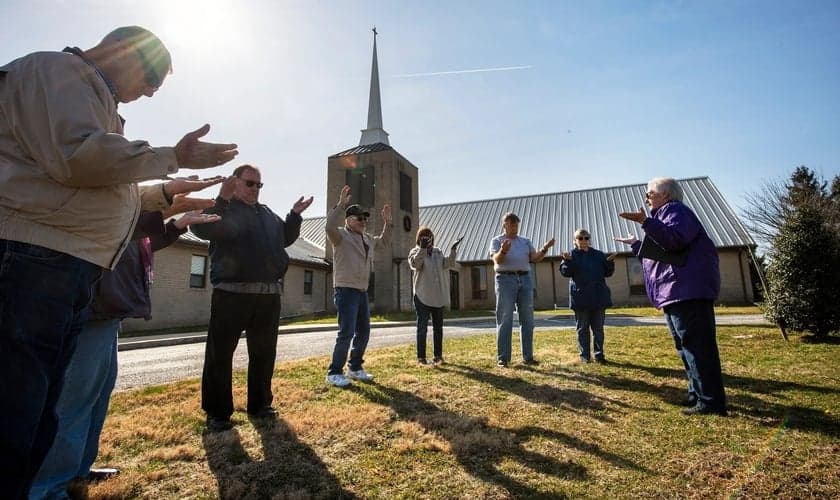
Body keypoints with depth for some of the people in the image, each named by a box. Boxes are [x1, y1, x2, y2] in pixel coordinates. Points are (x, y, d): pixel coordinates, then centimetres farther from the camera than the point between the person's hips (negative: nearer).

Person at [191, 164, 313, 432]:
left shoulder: (268, 214, 20)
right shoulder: (223, 208, 1)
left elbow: (285, 238, 28)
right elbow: (202, 229, -18)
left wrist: (295, 215, 18)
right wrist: (221, 199, -27)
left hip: (268, 294, 6)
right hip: (231, 293, -5)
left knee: (264, 352, 12)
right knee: (220, 353, 1)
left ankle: (259, 404, 25)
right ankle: (217, 412, 14)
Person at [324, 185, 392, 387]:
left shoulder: (368, 239, 16)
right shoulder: (341, 235, -7)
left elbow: (384, 241, 31)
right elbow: (330, 227, -29)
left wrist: (387, 222, 21)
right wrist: (341, 204, -30)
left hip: (362, 291, 9)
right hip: (346, 290, -9)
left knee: (363, 332, 13)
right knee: (347, 332, -10)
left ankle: (355, 367, 27)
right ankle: (334, 372, 3)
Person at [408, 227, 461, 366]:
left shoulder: (438, 252, 12)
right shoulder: (415, 252, -2)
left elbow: (446, 264, -3)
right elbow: (415, 264, -23)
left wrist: (452, 251, -14)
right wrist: (422, 248, -32)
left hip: (438, 295, 5)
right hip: (422, 295, -5)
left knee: (438, 327, 12)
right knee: (422, 327, 0)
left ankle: (438, 355, 22)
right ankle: (421, 357, 6)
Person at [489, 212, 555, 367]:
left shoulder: (525, 241, 16)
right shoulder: (497, 241, 3)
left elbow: (535, 258, 4)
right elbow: (497, 260, -13)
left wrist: (545, 248, -13)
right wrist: (503, 251, -34)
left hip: (525, 279, 5)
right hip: (506, 279, -5)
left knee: (527, 320, 7)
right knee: (505, 321, -3)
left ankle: (528, 356, 16)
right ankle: (502, 358, 2)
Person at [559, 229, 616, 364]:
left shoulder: (598, 254, 11)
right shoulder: (572, 255, 1)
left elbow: (607, 273, 12)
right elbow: (565, 272, -11)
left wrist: (610, 262, -6)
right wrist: (567, 261, -28)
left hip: (598, 296, 3)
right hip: (581, 297, -3)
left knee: (598, 328, 8)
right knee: (582, 328, 4)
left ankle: (599, 354, 16)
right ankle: (584, 355, 11)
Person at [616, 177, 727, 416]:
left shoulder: (675, 209, -4)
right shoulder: (664, 214, 27)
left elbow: (675, 239, -25)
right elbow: (658, 255, 36)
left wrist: (646, 222, -32)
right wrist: (635, 243, 42)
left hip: (687, 291, -11)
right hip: (676, 293, 11)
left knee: (697, 346, -9)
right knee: (687, 346, 14)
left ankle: (711, 401, -4)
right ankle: (698, 394, 22)